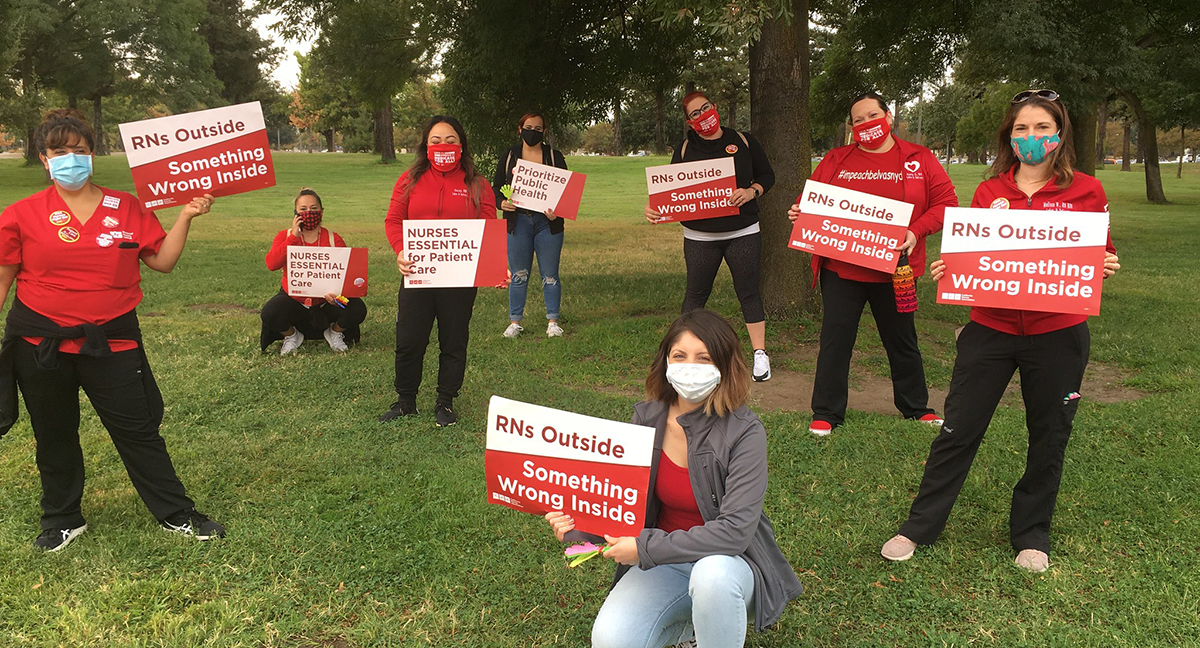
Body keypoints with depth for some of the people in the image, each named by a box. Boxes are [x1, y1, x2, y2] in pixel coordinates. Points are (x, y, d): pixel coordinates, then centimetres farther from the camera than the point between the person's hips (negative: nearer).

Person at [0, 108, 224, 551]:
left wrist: (185, 217, -5)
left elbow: (162, 261, 3)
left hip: (111, 340, 0)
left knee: (139, 430, 4)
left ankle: (177, 515, 17)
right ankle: (62, 520, 34)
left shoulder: (126, 207, 2)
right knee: (53, 434, 15)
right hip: (40, 343, 0)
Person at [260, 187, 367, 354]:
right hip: (294, 301, 0)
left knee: (357, 308, -25)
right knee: (269, 312, -29)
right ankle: (291, 336, 8)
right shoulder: (285, 237, 0)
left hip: (326, 302, 0)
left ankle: (334, 333, 11)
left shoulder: (334, 239, -2)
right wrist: (294, 236, -19)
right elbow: (271, 264, -18)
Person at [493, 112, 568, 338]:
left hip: (548, 223, 0)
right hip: (518, 221, 0)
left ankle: (552, 321, 11)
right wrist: (502, 202, -14)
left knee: (550, 275, 2)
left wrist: (557, 212, -16)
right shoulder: (508, 157, 8)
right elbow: (496, 188, 9)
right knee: (518, 275, 4)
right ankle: (515, 321, 13)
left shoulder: (555, 157, 6)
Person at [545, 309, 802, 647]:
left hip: (729, 560, -4)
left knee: (712, 576, -39)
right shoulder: (647, 418, -4)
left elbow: (735, 530, -25)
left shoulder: (744, 431, -19)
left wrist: (645, 548, -26)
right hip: (663, 561, 4)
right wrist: (575, 524, -18)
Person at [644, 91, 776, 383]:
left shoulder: (742, 140, 5)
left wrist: (752, 192, -12)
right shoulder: (685, 149, 4)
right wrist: (653, 208, -18)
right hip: (700, 235, 0)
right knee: (696, 293, 7)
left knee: (749, 292, 2)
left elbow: (767, 175, 8)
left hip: (742, 232, 0)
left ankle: (760, 354, 11)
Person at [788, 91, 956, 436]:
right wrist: (799, 213, -10)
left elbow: (945, 203, -1)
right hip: (840, 268, 0)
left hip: (894, 269, 0)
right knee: (835, 339, 2)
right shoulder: (834, 161, 6)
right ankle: (826, 413, 14)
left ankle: (916, 406, 34)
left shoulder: (919, 159, 2)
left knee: (902, 340, 15)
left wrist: (916, 231, -16)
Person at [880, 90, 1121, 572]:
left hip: (1057, 334, 0)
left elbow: (1102, 255, 7)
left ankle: (1031, 534, 31)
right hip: (991, 328, 1)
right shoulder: (989, 192, 5)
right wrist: (947, 269, -9)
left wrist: (1106, 266, -15)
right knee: (958, 429, 4)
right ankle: (921, 526, 18)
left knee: (1048, 438, 12)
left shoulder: (1086, 191, 0)